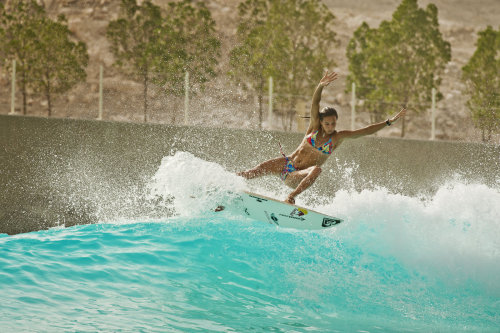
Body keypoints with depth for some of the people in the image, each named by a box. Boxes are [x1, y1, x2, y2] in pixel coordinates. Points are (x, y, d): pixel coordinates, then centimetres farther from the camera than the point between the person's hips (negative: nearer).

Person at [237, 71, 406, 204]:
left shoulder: (338, 137, -1)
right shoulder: (315, 126, 1)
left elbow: (366, 131, -3)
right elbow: (315, 103, -14)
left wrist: (389, 122, -9)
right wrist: (321, 86, -32)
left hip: (299, 177, -2)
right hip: (287, 164, 2)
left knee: (317, 170, -37)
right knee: (260, 169, -20)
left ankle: (291, 196, -47)